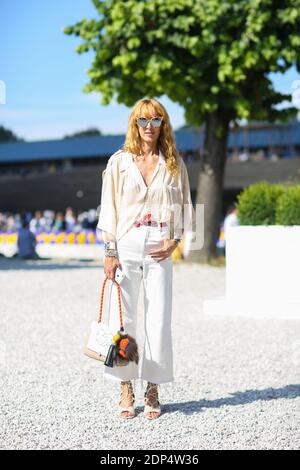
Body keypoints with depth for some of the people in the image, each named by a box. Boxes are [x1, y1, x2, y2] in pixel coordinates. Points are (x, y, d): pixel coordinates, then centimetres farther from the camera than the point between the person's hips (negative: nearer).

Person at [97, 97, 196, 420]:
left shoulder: (174, 163, 9)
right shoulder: (119, 162, 5)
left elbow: (183, 206, 11)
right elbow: (109, 208, 3)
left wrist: (174, 241, -3)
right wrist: (110, 251, -4)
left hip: (160, 248, 1)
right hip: (126, 245, -1)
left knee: (159, 320, -1)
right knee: (123, 318, -1)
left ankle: (153, 391, 8)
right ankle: (126, 390, 9)